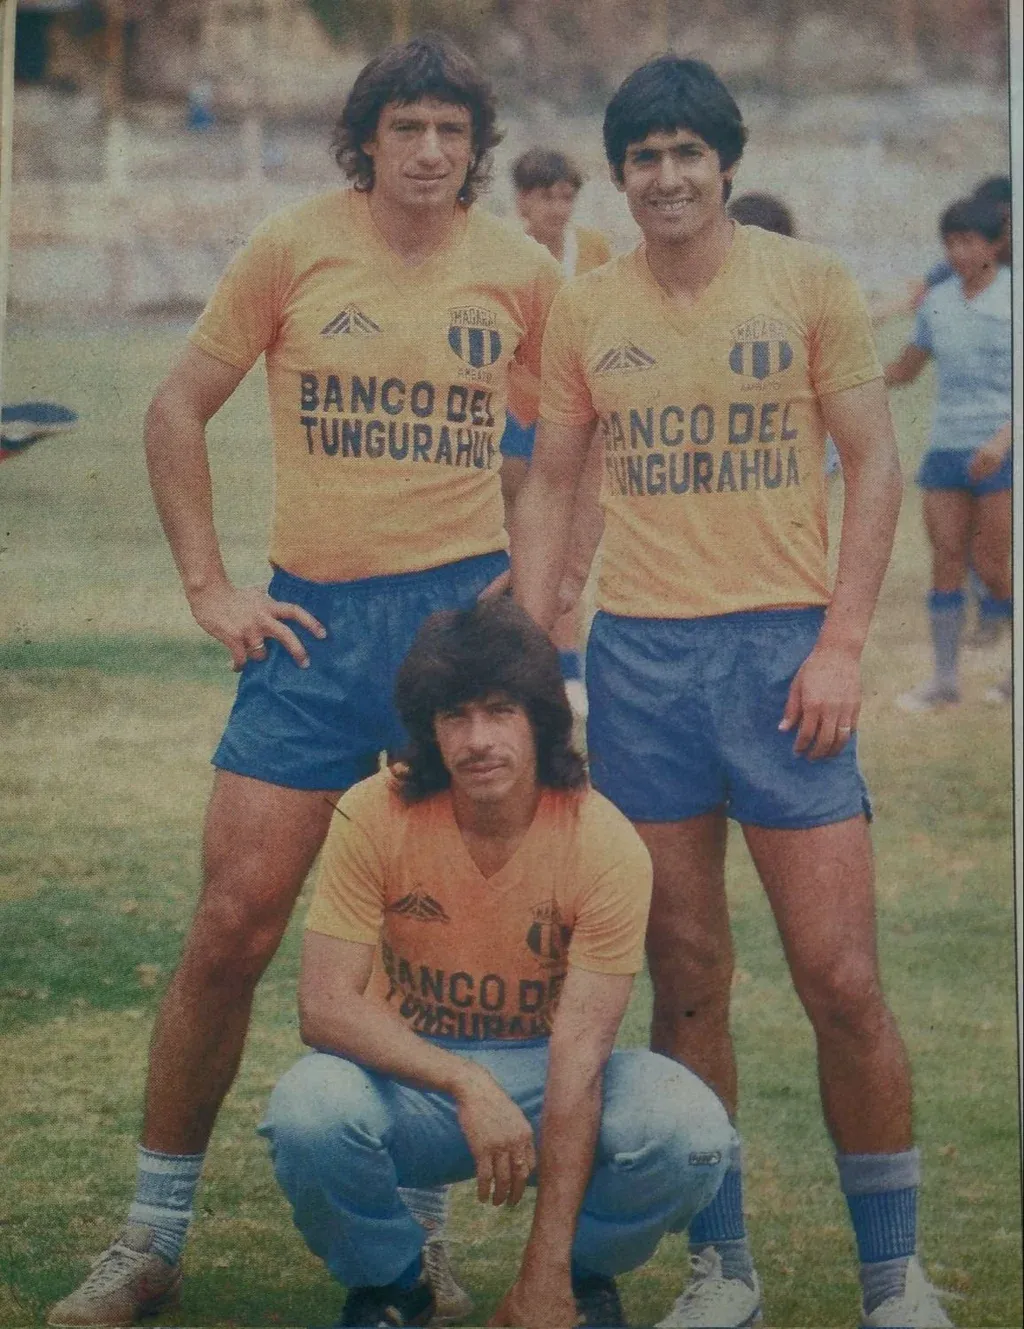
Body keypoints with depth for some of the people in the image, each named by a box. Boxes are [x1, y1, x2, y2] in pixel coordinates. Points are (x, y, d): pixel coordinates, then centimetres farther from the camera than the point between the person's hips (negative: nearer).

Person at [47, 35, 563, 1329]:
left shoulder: (520, 273, 2)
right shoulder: (296, 250, -2)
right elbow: (177, 411, 4)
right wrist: (209, 588, -2)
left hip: (464, 606, 1)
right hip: (313, 620, -1)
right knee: (232, 928, -5)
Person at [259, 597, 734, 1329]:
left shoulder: (607, 846, -19)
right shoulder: (376, 817, -17)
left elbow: (579, 1052, -22)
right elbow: (324, 1004, -20)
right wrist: (467, 1085, -36)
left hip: (544, 1073, 0)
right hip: (409, 1072, 0)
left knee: (688, 1131, -31)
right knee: (309, 1110, -34)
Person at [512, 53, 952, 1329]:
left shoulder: (807, 281, 1)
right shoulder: (584, 311, 7)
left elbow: (874, 466, 1)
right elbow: (549, 490, 12)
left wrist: (840, 645, -9)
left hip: (782, 648, -2)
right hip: (639, 653, 2)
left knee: (842, 980, -6)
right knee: (685, 979, 6)